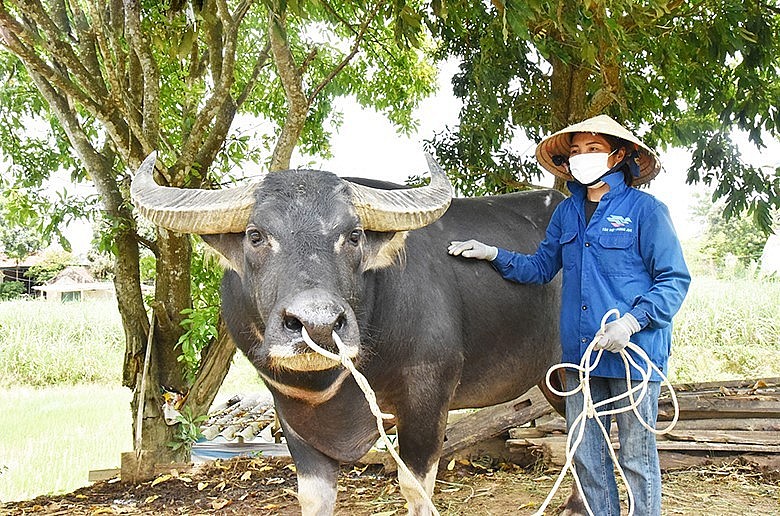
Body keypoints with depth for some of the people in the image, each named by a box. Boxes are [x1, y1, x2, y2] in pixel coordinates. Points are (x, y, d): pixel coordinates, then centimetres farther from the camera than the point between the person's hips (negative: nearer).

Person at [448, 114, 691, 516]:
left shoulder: (644, 209, -6)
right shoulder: (566, 212, 11)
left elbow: (674, 280, -6)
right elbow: (541, 268, 20)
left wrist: (632, 321, -19)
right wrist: (495, 255, 6)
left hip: (634, 352, -5)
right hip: (580, 354, 5)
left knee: (636, 459, 5)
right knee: (586, 457, 12)